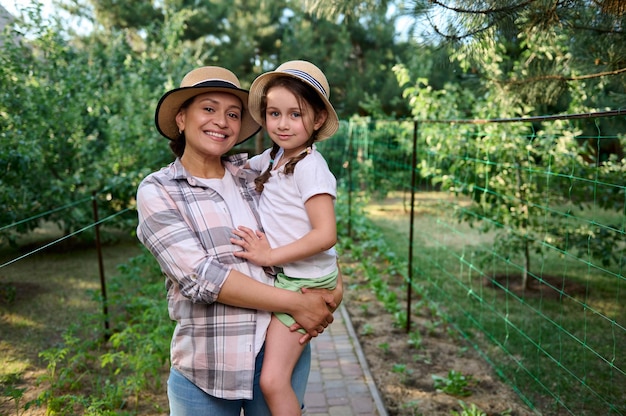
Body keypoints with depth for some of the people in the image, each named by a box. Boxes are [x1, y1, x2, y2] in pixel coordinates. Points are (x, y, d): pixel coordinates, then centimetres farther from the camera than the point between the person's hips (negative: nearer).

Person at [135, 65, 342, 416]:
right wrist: (295, 303, -18)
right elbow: (200, 276, -17)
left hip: (283, 352, 3)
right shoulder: (158, 191, -6)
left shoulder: (256, 175, 3)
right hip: (207, 369, -3)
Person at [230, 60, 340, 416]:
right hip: (279, 276, 8)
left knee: (273, 380, -11)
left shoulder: (310, 167, -18)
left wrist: (269, 256, -20)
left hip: (303, 282, -8)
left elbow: (325, 234, -23)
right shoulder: (275, 155, 6)